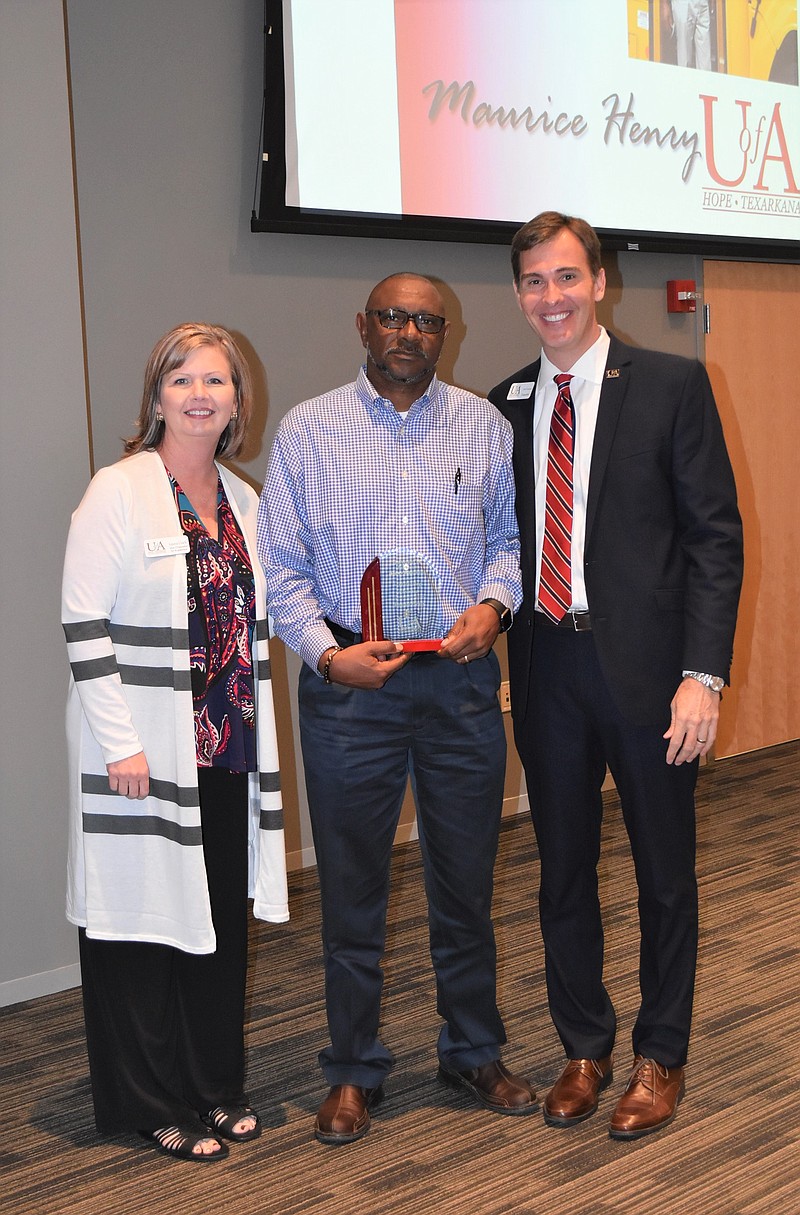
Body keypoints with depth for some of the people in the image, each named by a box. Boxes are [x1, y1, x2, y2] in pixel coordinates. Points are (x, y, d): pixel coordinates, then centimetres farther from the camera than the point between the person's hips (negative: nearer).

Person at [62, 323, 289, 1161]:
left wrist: (257, 734, 14)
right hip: (145, 753, -6)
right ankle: (153, 1108, 19)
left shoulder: (243, 502, 12)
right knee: (143, 919, 4)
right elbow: (84, 624, -12)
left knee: (223, 919, 13)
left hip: (228, 747, 6)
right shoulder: (118, 492, -8)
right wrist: (119, 742, -16)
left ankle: (214, 1087, 28)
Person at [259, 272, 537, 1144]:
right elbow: (281, 569, 1)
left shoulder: (483, 425, 8)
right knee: (351, 885, 8)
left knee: (466, 878, 12)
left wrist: (493, 604, -9)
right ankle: (353, 1071, 23)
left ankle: (474, 1053, 30)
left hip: (460, 677, 2)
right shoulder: (308, 430, 2)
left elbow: (509, 535, 11)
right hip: (349, 682, -1)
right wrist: (325, 652, -13)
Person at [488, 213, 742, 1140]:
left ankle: (658, 1059, 28)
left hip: (645, 663, -3)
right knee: (563, 870, 14)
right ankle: (583, 1047, 33)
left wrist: (702, 673, -14)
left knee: (664, 871, 10)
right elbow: (505, 540, 12)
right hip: (545, 666, 4)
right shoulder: (506, 404, 8)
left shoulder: (672, 385, -4)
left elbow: (714, 536, -7)